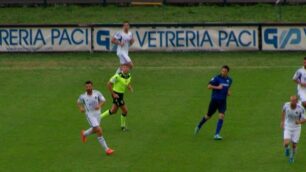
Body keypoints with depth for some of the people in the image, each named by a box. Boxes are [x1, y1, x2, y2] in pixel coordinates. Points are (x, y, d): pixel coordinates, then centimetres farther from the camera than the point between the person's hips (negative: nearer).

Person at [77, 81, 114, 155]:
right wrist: (81, 108, -12)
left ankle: (84, 134, 57)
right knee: (99, 131, -14)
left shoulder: (97, 93, -8)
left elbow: (103, 100, -4)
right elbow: (79, 103, 8)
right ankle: (106, 149, -7)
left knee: (95, 130, 24)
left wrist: (99, 105, -25)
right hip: (90, 115, -4)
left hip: (97, 113, 4)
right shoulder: (83, 96, -10)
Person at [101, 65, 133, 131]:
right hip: (117, 95, -8)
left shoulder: (129, 76, 1)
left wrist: (130, 88, -4)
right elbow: (109, 84, -20)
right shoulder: (118, 76, -23)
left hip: (121, 94, 8)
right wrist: (113, 94, -18)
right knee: (125, 110, -4)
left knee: (113, 111, 15)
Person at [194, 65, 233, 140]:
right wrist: (217, 87, -29)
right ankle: (199, 126, 39)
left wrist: (228, 92, 7)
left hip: (223, 101, 3)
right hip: (214, 100, -3)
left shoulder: (229, 80, 7)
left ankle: (217, 134, -16)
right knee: (208, 116, 10)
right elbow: (209, 86, -18)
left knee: (221, 116, -16)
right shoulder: (216, 78, -10)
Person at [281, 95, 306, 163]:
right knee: (286, 144, -17)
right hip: (287, 127, 0)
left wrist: (299, 121, -44)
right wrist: (282, 121, 11)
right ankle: (287, 149, 24)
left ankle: (292, 156, 45)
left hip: (296, 128, 0)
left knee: (294, 145, 9)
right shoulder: (286, 105, -21)